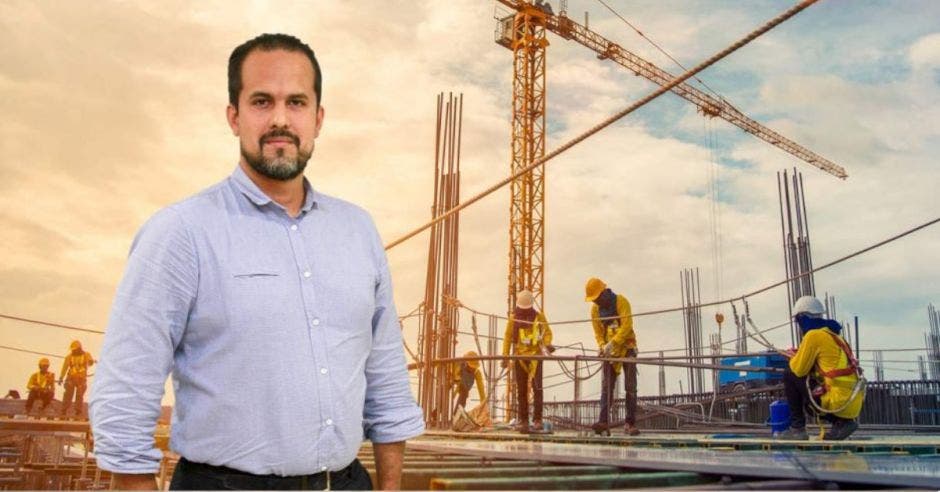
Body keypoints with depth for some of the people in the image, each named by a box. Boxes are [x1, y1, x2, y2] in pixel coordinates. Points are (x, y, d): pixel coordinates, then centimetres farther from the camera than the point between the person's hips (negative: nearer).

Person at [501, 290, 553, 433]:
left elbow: (547, 331, 4)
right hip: (519, 357, 2)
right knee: (521, 390, 6)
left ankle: (537, 419, -5)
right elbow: (507, 337, 8)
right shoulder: (513, 318, 5)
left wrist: (547, 344, -17)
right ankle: (523, 420, 12)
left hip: (535, 356, -2)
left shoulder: (539, 316, 2)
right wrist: (505, 356, 2)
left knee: (537, 388, -10)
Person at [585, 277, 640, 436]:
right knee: (606, 387, -7)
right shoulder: (595, 309, 3)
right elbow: (598, 332, 7)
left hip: (627, 347, -3)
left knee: (630, 387, -4)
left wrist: (612, 343, -28)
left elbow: (627, 326, -20)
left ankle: (630, 423, 0)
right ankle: (603, 421, -13)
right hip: (609, 351, 4)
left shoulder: (621, 302, -11)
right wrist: (601, 346, -12)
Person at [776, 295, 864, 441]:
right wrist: (799, 355, 23)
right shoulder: (832, 333, 17)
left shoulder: (813, 335, -9)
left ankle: (797, 428, 1)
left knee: (790, 376, 2)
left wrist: (793, 357, 15)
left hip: (840, 402, -8)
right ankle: (843, 422, 11)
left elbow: (799, 370, -6)